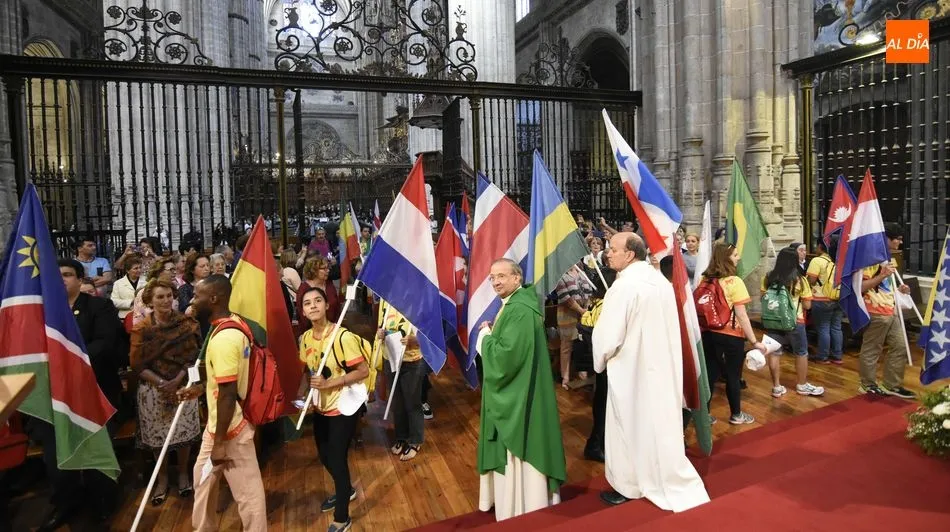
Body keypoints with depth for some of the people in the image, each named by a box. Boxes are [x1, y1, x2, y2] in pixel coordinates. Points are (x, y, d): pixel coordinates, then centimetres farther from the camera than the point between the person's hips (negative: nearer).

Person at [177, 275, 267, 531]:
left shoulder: (223, 338, -27)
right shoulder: (233, 324, 4)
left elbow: (228, 394, -28)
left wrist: (220, 441, -22)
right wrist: (200, 388, 17)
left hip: (230, 429, -10)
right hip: (219, 424, 10)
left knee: (246, 490, 6)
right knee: (204, 475, 26)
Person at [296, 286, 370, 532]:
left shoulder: (342, 336, -24)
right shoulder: (305, 339, -3)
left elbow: (363, 371, -22)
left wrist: (329, 383, -27)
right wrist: (302, 391, -4)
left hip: (343, 407, -7)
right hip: (321, 407, 7)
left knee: (337, 459, 2)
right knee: (325, 456, 22)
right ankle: (345, 490, 51)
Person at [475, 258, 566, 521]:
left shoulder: (520, 310, -23)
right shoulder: (513, 304, 10)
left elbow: (506, 355, -29)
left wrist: (486, 336, -13)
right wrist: (493, 332, 1)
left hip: (517, 394, -11)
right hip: (512, 391, 11)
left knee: (518, 450, 3)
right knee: (513, 449, 20)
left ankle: (521, 510, 18)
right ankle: (525, 506, 35)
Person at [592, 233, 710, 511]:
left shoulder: (624, 285, -22)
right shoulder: (661, 279, 5)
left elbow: (608, 334, -22)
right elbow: (665, 326, 13)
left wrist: (600, 360, -4)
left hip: (632, 368, -8)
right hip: (663, 364, 8)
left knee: (629, 427, 7)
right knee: (661, 423, 18)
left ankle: (627, 486, 21)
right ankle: (670, 480, 32)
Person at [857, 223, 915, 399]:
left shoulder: (890, 260, 17)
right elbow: (861, 287, -18)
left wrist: (899, 289, 9)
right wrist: (882, 275, -24)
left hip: (891, 312, 9)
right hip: (876, 313, -9)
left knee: (899, 347, 11)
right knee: (871, 350, 1)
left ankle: (892, 385, 21)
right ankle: (868, 385, 14)